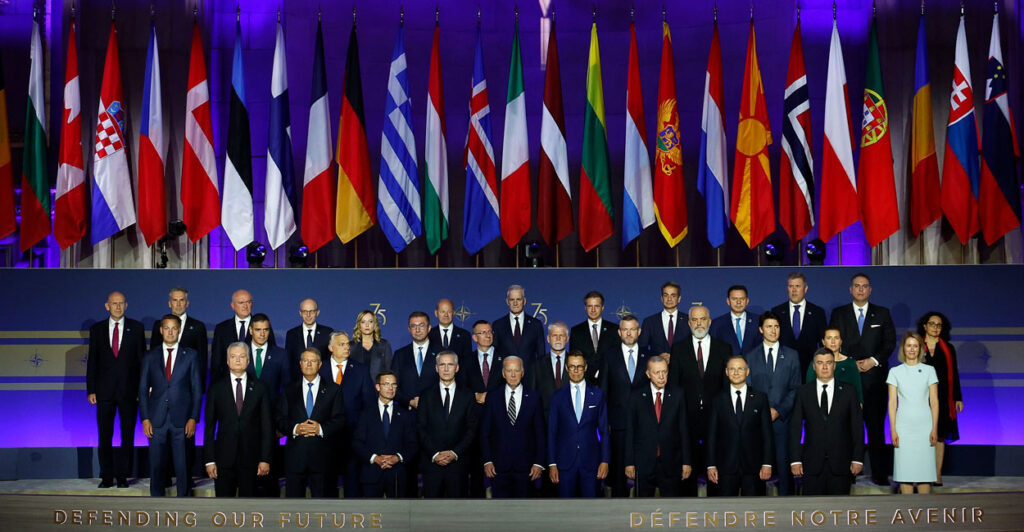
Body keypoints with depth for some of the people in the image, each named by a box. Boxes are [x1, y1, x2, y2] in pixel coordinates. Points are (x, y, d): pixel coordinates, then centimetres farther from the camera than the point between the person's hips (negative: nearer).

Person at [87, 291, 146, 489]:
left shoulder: (136, 328, 5)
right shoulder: (97, 329, 7)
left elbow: (142, 359, 4)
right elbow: (92, 361, 7)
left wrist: (142, 388, -3)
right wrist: (91, 390, 0)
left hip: (129, 390, -1)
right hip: (105, 391, 1)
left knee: (127, 436, 3)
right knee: (105, 437, 3)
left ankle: (123, 476, 10)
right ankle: (106, 477, 10)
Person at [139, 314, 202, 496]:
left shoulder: (190, 356, 7)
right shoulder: (150, 357, 10)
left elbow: (196, 389, 5)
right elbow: (143, 390, 9)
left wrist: (193, 418, -4)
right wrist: (145, 419, -1)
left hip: (182, 420, -1)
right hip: (157, 420, 1)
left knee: (183, 466, -2)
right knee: (156, 465, 3)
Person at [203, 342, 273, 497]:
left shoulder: (260, 388, 7)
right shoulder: (216, 389, 7)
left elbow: (267, 426, 4)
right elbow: (209, 426, 5)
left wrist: (265, 459, -3)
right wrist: (209, 460, -2)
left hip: (251, 457, 0)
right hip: (224, 457, 0)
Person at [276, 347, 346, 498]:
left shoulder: (333, 390, 8)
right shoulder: (289, 391, 13)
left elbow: (340, 420, 1)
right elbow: (279, 419, 6)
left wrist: (321, 429, -15)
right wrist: (295, 428, -13)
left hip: (322, 456, -1)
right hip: (295, 456, 1)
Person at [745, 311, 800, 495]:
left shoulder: (791, 355, 10)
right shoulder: (751, 356, 11)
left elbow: (795, 388, 6)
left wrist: (779, 411, -6)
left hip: (783, 418, 0)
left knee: (784, 462, -3)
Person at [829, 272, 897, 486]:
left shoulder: (882, 314, 13)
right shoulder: (838, 314, 11)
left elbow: (890, 342, 8)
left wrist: (873, 361, -7)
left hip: (874, 376, 0)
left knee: (876, 426, -2)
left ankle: (879, 473, 1)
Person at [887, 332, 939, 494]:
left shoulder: (929, 370, 7)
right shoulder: (895, 372, 6)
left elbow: (934, 401, 4)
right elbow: (892, 402, 3)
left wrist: (935, 429, -3)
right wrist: (893, 430, -4)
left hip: (924, 426, 0)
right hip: (903, 426, 0)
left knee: (925, 468, -1)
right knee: (904, 469, -1)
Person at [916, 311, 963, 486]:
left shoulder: (948, 349, 11)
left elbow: (954, 374, 11)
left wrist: (958, 398, 6)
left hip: (942, 398, 2)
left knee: (940, 435, 0)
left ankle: (937, 475, 3)